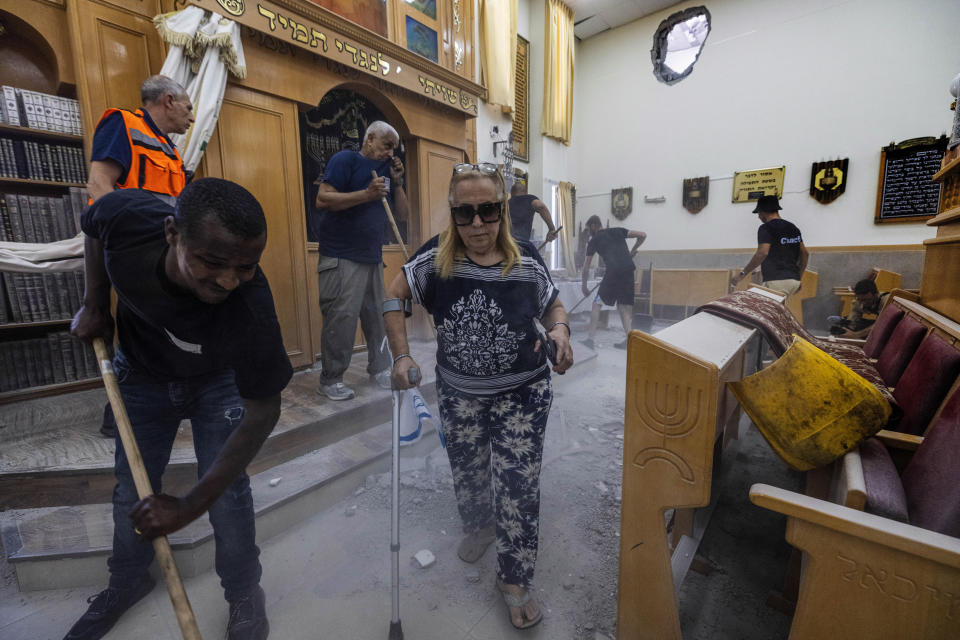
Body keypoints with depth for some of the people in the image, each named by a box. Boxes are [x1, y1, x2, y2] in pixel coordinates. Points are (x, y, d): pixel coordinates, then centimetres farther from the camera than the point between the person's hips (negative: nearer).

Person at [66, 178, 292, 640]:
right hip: (143, 374, 4)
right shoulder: (126, 217, -32)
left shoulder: (251, 306, -41)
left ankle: (243, 594, 25)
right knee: (131, 490, 14)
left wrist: (189, 507, -28)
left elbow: (262, 413, -31)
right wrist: (95, 303, -10)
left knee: (227, 492, -2)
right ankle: (127, 581, 45)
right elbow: (94, 228, -2)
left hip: (219, 381, -3)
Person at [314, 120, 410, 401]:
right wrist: (366, 194, -19)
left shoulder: (386, 169, 18)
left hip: (373, 259, 7)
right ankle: (330, 380, 6)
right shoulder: (346, 159, -2)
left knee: (378, 317, 8)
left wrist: (397, 182, 3)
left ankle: (379, 369, 22)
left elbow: (403, 214, 15)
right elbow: (323, 199, -14)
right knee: (341, 319, -8)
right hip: (341, 259, -7)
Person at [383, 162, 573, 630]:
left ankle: (514, 579, 31)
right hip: (459, 393, 2)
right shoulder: (436, 258, -12)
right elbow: (393, 298, -3)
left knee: (518, 485, 4)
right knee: (467, 473, 22)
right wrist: (401, 355, -11)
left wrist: (560, 331, -19)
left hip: (522, 393, -1)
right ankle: (479, 526, 56)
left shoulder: (526, 260, -11)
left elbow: (553, 306, 3)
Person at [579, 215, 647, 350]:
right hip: (629, 271, 4)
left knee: (597, 303, 7)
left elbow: (586, 267, 15)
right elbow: (642, 235, 17)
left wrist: (584, 286, 25)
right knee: (624, 306, 13)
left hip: (613, 272, -4)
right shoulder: (617, 231, 22)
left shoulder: (594, 240, 13)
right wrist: (632, 252, 27)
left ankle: (590, 339, 5)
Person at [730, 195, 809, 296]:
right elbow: (805, 254, 19)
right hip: (794, 281, 8)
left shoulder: (766, 228, -8)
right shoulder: (793, 228, 17)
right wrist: (798, 277, 27)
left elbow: (762, 253, -22)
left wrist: (742, 273, -19)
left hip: (776, 281, -8)